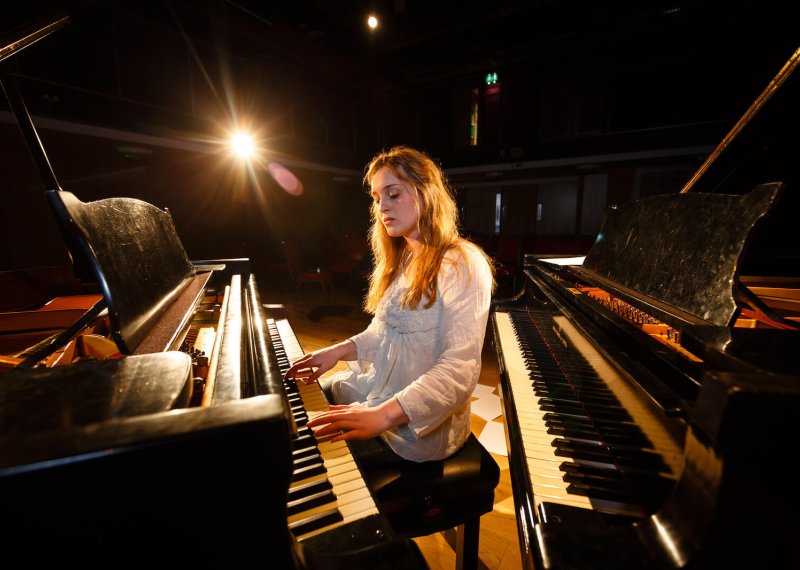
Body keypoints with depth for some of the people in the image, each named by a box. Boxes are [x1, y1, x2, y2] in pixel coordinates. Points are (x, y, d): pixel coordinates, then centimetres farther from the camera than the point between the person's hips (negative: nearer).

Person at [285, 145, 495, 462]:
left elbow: (460, 370, -26)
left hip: (421, 424, -8)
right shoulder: (400, 260, 10)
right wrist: (340, 350, -3)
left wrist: (384, 414, -33)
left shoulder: (463, 264, -19)